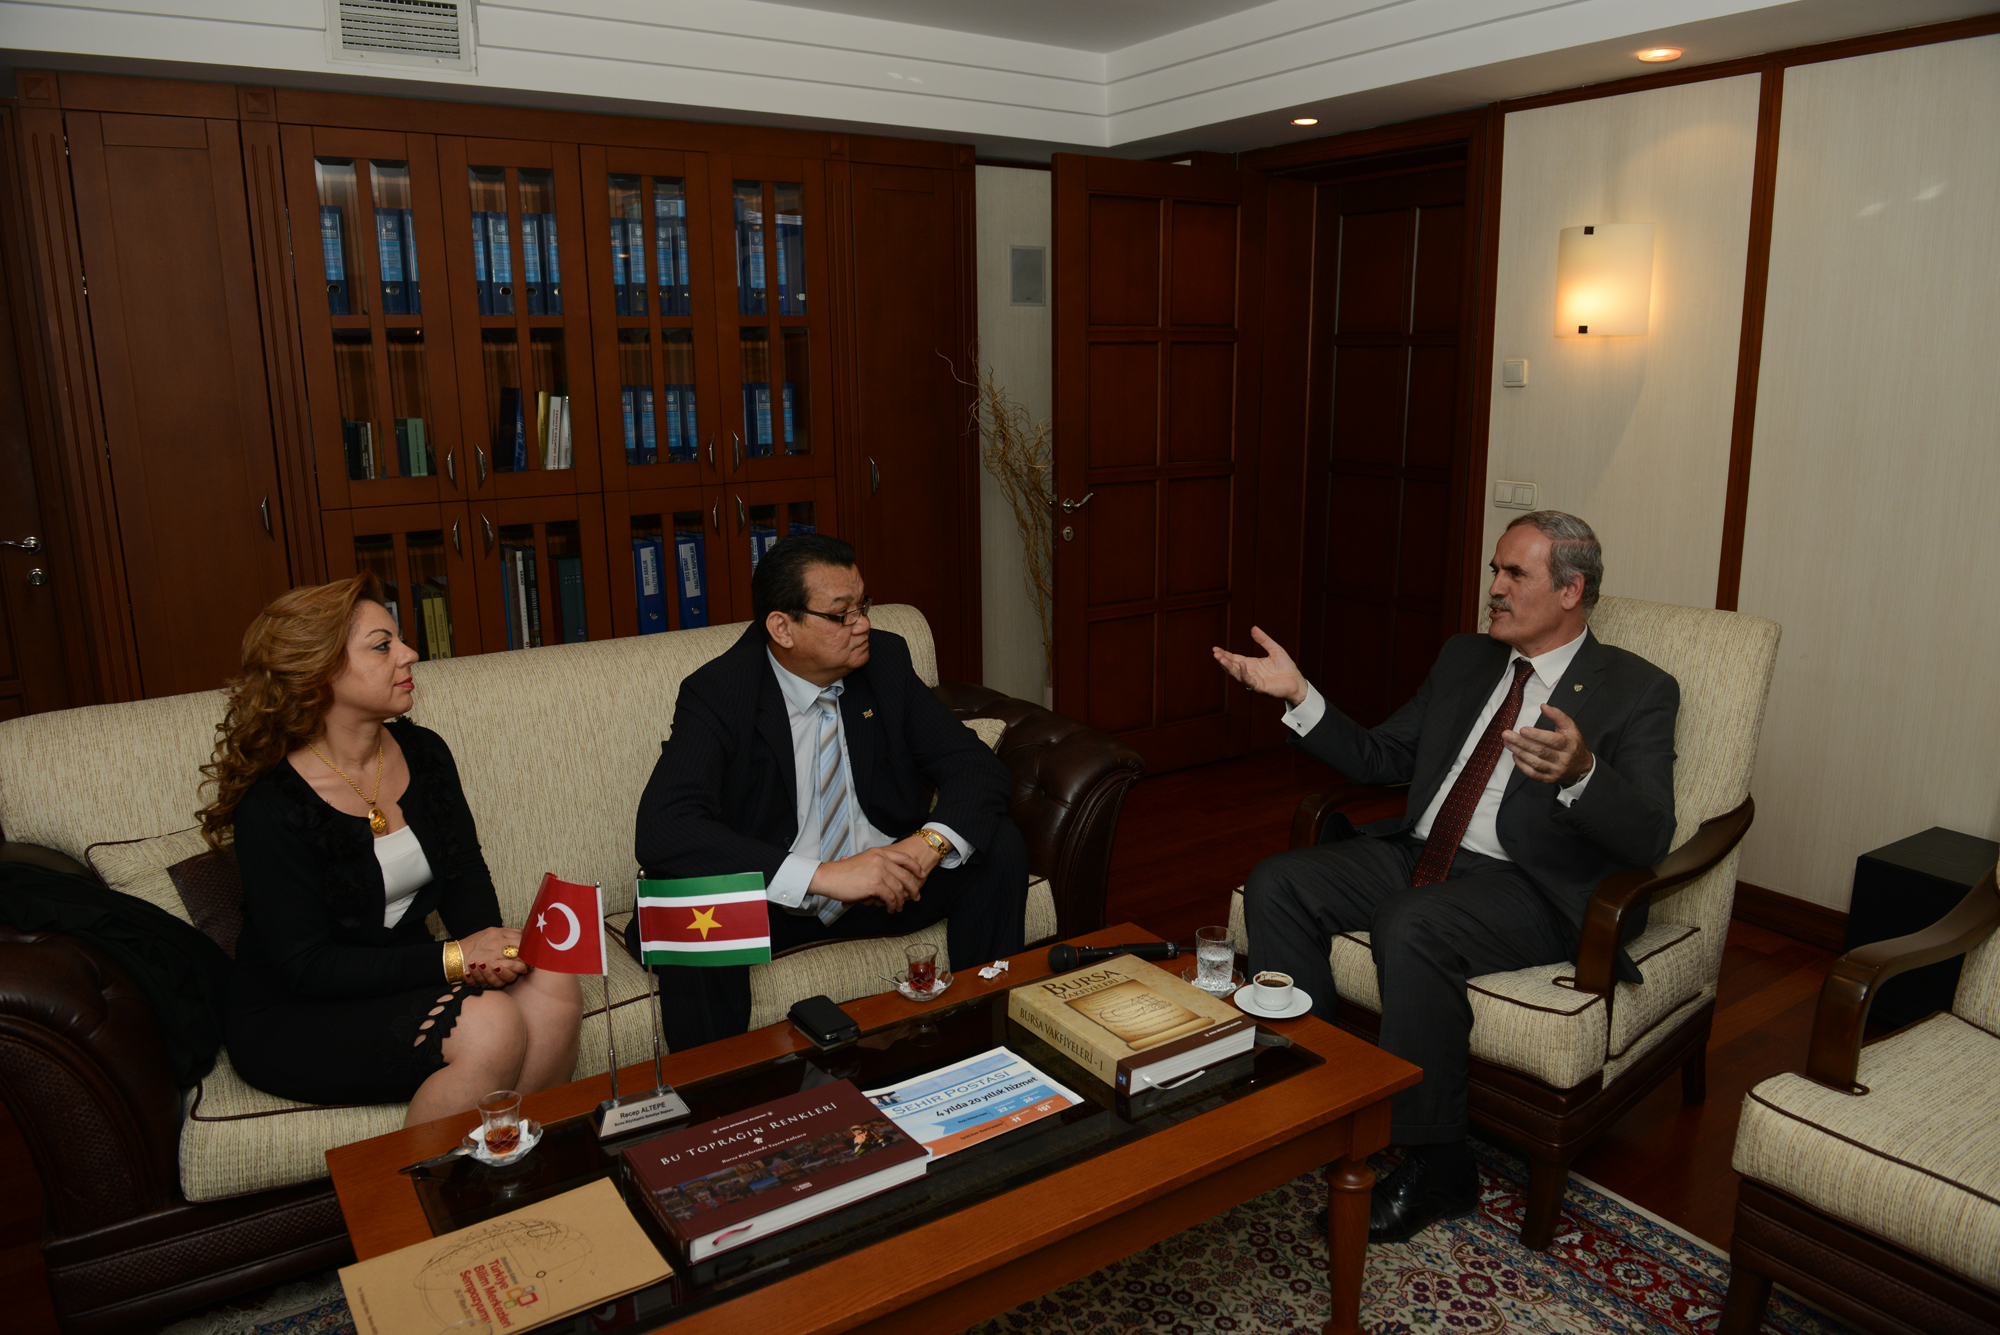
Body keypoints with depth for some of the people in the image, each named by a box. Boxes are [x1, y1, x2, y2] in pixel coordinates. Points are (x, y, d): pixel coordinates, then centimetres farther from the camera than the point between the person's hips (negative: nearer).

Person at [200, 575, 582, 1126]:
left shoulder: (424, 753, 2)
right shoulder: (272, 806, -17)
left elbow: (466, 880, 6)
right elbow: (307, 965, -18)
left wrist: (489, 947, -17)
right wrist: (452, 960, -25)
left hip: (403, 978, 6)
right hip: (291, 1019, -6)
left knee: (550, 989, -22)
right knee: (489, 1026, -29)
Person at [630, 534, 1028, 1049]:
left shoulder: (886, 660, -4)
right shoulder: (716, 693, -17)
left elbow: (978, 769, -4)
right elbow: (660, 831, -31)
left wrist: (930, 843, -28)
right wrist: (823, 875, -38)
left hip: (884, 884, 4)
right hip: (772, 901, -4)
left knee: (1000, 846, -16)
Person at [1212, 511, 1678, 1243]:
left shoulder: (1636, 690, -2)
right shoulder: (1463, 660, 17)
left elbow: (1649, 838, -14)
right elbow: (1379, 756, 19)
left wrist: (1579, 773, -35)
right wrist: (1299, 694, 5)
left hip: (1530, 889, -6)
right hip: (1418, 854, 7)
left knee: (1409, 927, -34)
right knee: (1276, 884, -12)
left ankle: (1433, 1165, -15)